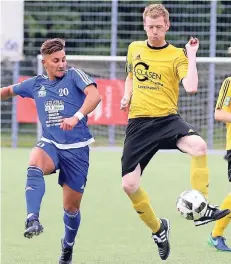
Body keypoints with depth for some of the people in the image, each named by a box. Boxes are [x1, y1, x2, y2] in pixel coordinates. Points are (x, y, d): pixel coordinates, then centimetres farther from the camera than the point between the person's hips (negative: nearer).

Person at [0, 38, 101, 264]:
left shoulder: (75, 76, -4)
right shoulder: (36, 84, 9)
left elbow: (94, 95, -23)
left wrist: (77, 117, -39)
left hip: (77, 149, -2)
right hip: (50, 144, 2)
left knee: (71, 206, 6)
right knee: (35, 164, -36)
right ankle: (33, 220, -48)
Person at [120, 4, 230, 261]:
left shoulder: (176, 55, -2)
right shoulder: (134, 49, 10)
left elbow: (191, 87, -18)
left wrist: (191, 55, -15)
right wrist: (127, 96, 10)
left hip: (167, 119, -3)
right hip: (138, 123, 3)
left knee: (198, 145, -36)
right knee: (129, 185, -7)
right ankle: (158, 228, 20)